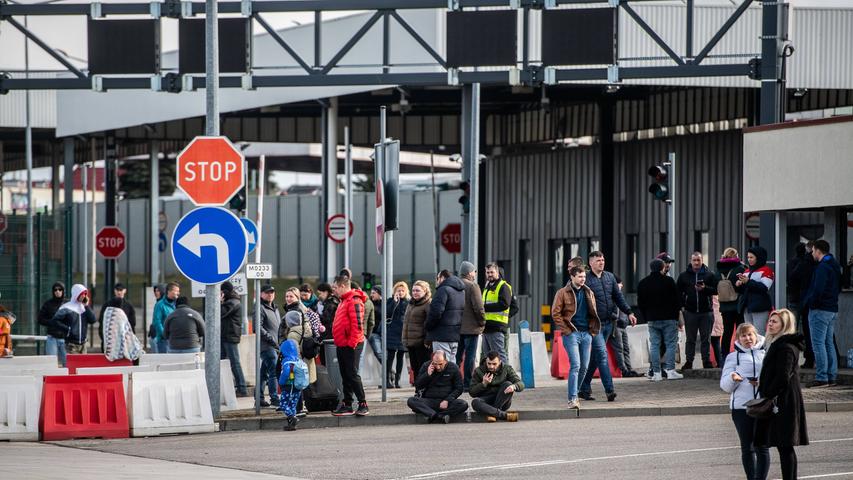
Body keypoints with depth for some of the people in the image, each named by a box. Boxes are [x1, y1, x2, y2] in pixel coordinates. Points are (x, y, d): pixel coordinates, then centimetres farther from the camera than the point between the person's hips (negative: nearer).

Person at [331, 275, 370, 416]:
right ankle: (347, 405, 16)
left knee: (352, 375, -9)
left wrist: (352, 342, -21)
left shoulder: (354, 301, -14)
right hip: (342, 345, 10)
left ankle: (363, 405, -5)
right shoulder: (344, 301, 18)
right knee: (346, 376, 11)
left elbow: (357, 324, -20)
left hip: (351, 345, -10)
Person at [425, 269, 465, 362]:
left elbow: (436, 312, -19)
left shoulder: (444, 289, -11)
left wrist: (427, 326, -5)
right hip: (456, 336, 9)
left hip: (443, 336, -9)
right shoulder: (461, 291, 17)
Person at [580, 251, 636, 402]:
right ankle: (609, 390, -17)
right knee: (602, 353, -14)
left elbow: (618, 297, 18)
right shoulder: (586, 280, -8)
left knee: (595, 357, 11)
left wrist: (629, 312, 10)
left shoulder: (610, 277, 12)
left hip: (609, 322, 6)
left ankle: (584, 389, 20)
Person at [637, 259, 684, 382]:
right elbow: (677, 300, -3)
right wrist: (676, 315, 7)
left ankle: (656, 373, 0)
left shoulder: (643, 283, 7)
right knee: (671, 344, 1)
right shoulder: (669, 281, -6)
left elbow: (640, 304, 10)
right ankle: (670, 370, -7)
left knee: (654, 345, 5)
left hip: (652, 320, 3)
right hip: (669, 318, -3)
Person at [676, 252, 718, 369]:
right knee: (690, 339, 5)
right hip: (690, 311, 1)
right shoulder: (684, 275, 6)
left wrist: (704, 288, -19)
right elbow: (678, 291, 7)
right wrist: (681, 305, -3)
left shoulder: (709, 274, 3)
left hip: (706, 311, -1)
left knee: (706, 339, 4)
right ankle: (689, 361, 8)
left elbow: (715, 289, -2)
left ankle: (706, 360, 10)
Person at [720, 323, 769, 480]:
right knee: (747, 448, 6)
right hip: (741, 407, 1)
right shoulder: (733, 358, 11)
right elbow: (725, 386, 5)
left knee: (762, 447, -4)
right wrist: (732, 378, -17)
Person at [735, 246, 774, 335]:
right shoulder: (747, 271, 20)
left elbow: (764, 287, -17)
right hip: (747, 306, 8)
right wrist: (738, 285, -2)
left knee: (759, 334, -12)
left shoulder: (766, 270, -3)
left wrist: (748, 281, -22)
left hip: (760, 307, -8)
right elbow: (742, 291, 20)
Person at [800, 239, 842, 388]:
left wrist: (810, 303, -11)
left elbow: (818, 290, -24)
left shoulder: (822, 267, -16)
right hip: (833, 308, 9)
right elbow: (839, 288, 22)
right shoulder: (835, 266, 15)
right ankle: (831, 377, 14)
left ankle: (821, 378, -11)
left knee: (818, 343, -7)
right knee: (829, 343, 13)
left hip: (820, 309, -9)